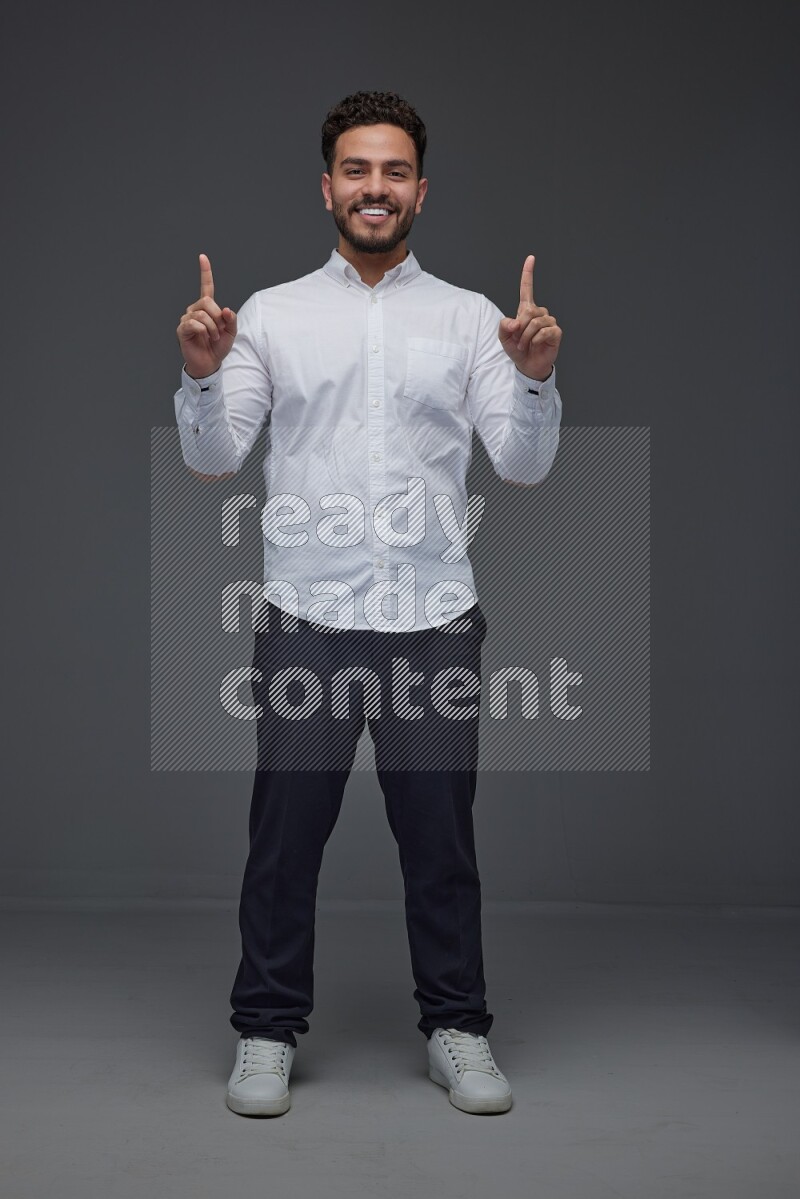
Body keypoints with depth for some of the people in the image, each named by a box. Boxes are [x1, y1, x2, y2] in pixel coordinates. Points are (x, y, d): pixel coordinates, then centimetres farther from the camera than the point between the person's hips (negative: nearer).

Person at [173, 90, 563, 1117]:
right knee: (284, 837, 7)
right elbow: (212, 460, 3)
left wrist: (535, 379, -15)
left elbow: (524, 465, 2)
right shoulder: (269, 314, 8)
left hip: (434, 622, 1)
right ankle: (266, 1032, 23)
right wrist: (201, 375, -14)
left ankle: (456, 1031, 24)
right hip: (305, 621, 0)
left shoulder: (471, 319, 8)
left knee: (441, 839, 8)